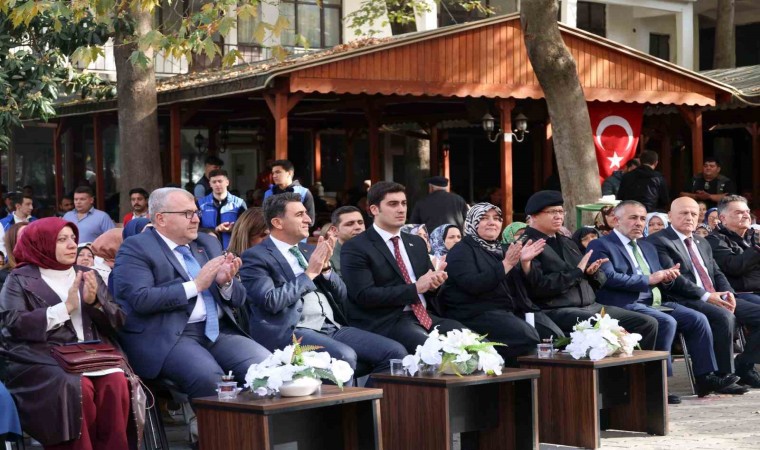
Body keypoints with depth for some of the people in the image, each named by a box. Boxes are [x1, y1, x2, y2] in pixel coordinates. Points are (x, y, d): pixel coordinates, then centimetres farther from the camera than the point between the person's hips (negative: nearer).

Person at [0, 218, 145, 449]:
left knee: (116, 383, -28)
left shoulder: (88, 275, 21)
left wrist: (94, 302, -6)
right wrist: (65, 307, -9)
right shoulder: (20, 279, 8)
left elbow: (117, 321, 14)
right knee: (77, 387, -34)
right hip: (44, 358, -3)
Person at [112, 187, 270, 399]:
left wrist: (226, 282, -4)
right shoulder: (136, 248, 0)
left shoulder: (209, 243, 19)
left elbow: (238, 299, 19)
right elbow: (141, 299, -15)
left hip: (219, 331, 6)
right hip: (168, 336, -6)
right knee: (209, 377, -33)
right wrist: (195, 285, -12)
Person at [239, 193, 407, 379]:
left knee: (395, 352, -9)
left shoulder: (308, 251, 20)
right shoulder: (255, 257, 0)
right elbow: (272, 301, -15)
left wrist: (325, 267, 1)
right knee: (344, 356, -34)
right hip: (290, 331, -7)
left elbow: (341, 296, 19)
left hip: (333, 327, 7)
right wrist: (309, 273, -7)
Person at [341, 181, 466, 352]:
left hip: (425, 316, 7)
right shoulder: (356, 248, -2)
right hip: (386, 322, -7)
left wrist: (434, 282, -3)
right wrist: (415, 288, -13)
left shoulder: (417, 242, 19)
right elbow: (364, 295, -13)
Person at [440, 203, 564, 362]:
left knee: (555, 335, -16)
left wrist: (525, 262, -2)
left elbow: (523, 286, 17)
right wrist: (506, 264, -18)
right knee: (528, 337, -31)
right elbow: (473, 284, -17)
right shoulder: (461, 251, 1)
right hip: (478, 313, -7)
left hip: (512, 310, 7)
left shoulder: (500, 250, 22)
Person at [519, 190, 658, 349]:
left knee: (648, 324, -2)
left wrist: (592, 272, -1)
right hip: (556, 311, -8)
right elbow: (538, 286, -18)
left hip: (591, 306, 9)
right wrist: (577, 272, -13)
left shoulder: (566, 242, 23)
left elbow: (597, 282, 24)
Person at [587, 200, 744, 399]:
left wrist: (666, 278, -1)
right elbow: (609, 278, -17)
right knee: (667, 322, -30)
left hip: (656, 303, 8)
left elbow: (660, 283, 25)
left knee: (698, 319, -10)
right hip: (626, 306, -8)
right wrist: (648, 279, -15)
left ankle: (706, 378, -6)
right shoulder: (600, 246, 0)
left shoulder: (648, 247, 25)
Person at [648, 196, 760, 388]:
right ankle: (724, 375, -22)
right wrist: (705, 296, -19)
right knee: (724, 317, -35)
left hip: (716, 298, 8)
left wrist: (728, 294, -2)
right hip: (686, 301, -8)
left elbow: (717, 273, 20)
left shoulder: (702, 243, 25)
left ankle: (743, 366, 2)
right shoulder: (659, 241, -2)